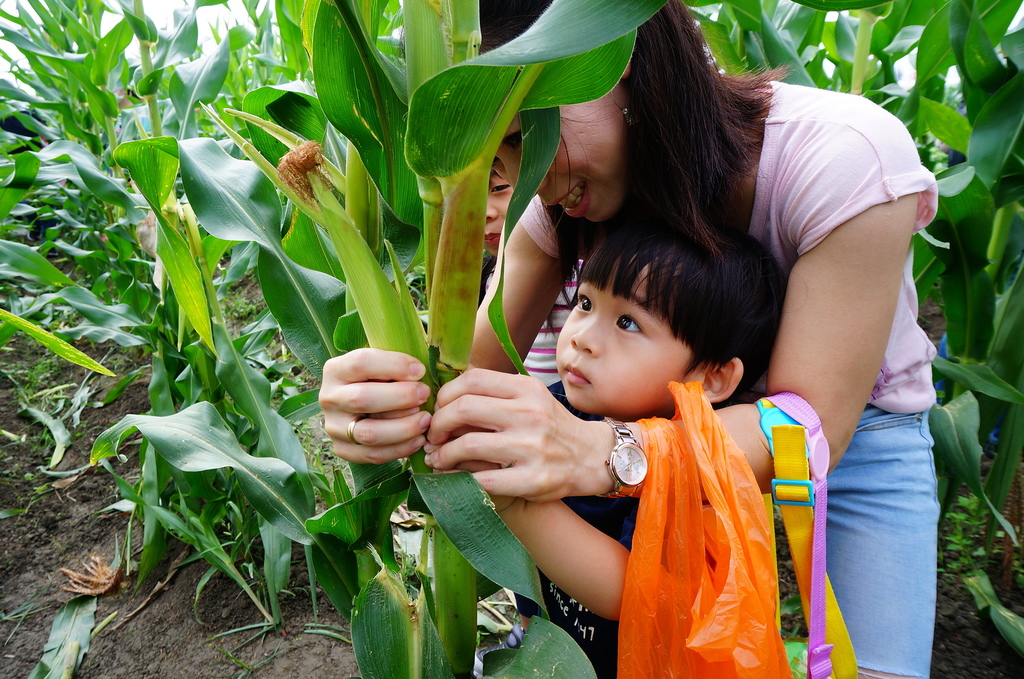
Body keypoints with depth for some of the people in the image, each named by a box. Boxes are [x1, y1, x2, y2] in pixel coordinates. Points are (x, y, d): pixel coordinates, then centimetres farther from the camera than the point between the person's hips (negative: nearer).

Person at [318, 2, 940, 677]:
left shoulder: (845, 156, -29)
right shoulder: (564, 196, -15)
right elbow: (481, 357, -17)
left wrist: (596, 452, -47)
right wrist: (393, 396, -40)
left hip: (854, 424, -2)